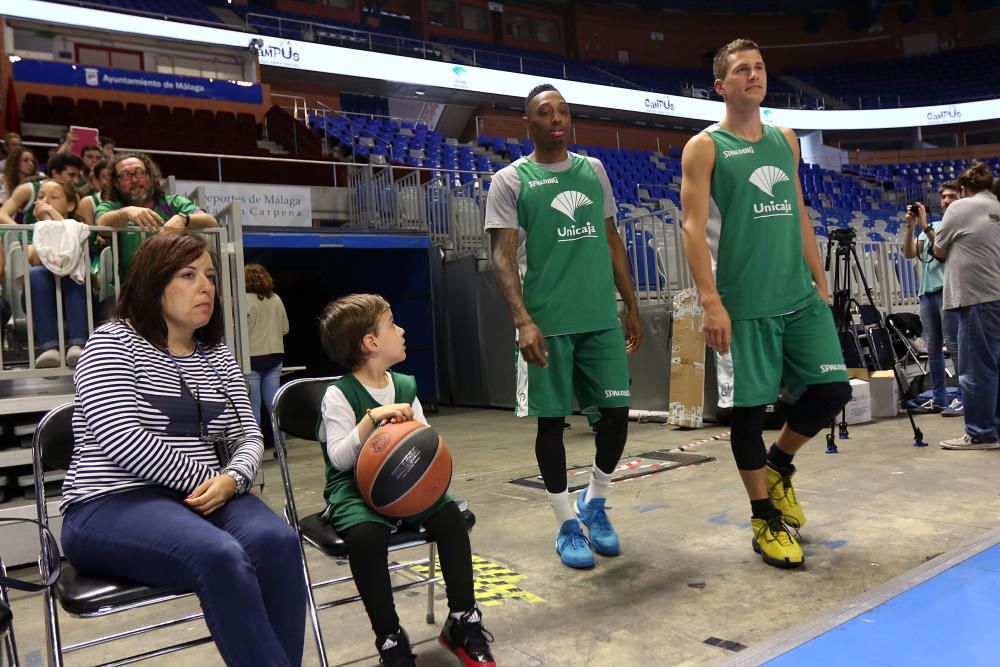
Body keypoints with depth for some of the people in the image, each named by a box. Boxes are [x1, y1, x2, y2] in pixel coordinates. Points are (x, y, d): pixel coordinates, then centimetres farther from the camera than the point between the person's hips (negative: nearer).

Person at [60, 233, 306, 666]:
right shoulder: (112, 343, -2)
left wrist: (230, 479, -11)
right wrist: (206, 479, -13)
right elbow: (122, 441, -15)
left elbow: (248, 437, 12)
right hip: (111, 503, -5)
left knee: (277, 541, -28)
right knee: (220, 556, -35)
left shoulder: (217, 355, 15)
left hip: (203, 496, 5)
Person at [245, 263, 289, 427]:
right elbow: (285, 328, 10)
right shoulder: (276, 299, 5)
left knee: (252, 403, 2)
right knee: (273, 401, 11)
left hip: (252, 356, -5)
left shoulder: (245, 300, -11)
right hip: (274, 355, 5)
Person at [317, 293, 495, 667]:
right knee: (365, 534, -35)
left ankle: (463, 622, -4)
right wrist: (372, 418, -27)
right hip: (353, 490, -5)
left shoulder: (405, 386, 9)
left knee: (449, 515, -21)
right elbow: (339, 459, -16)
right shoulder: (339, 395, -9)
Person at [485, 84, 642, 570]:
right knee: (552, 418, 2)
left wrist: (632, 306, 14)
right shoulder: (510, 181, -1)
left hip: (602, 318, 4)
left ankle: (594, 503, 27)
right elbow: (503, 257, -8)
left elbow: (612, 241, 17)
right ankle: (567, 523, 18)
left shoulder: (593, 171, 13)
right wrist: (522, 320, -20)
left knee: (617, 410, 3)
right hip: (548, 324, -4)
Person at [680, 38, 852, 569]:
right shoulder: (704, 147, -2)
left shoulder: (785, 140, 16)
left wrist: (819, 279, 14)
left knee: (832, 390, 2)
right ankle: (766, 521, 16)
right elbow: (694, 227, -10)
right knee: (749, 410, 0)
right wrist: (711, 301, -18)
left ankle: (778, 466, 29)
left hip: (801, 297, 6)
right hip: (745, 305, -6)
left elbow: (798, 214, 19)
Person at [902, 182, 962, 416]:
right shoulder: (933, 226, 21)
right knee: (933, 349, 6)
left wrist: (924, 226, -13)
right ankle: (939, 399, 11)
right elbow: (909, 254, 12)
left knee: (954, 345, -9)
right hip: (927, 291, 6)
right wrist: (910, 226, 0)